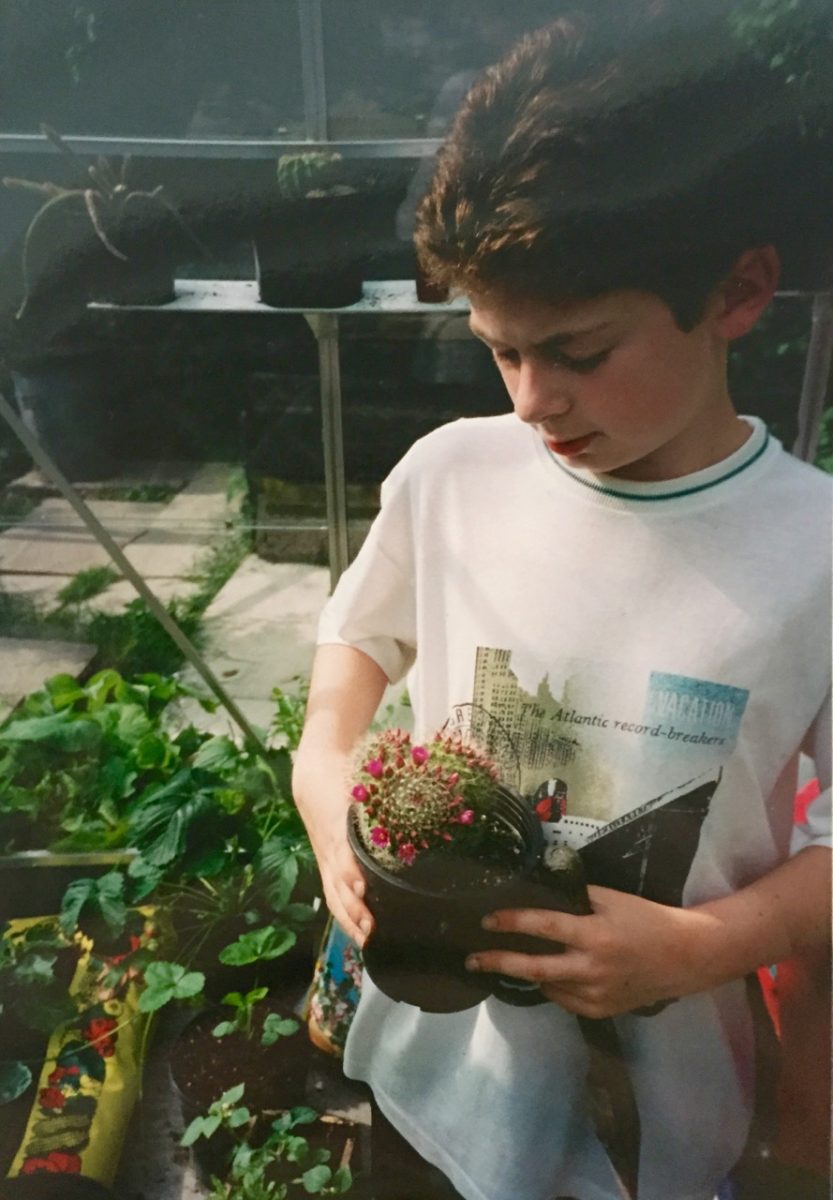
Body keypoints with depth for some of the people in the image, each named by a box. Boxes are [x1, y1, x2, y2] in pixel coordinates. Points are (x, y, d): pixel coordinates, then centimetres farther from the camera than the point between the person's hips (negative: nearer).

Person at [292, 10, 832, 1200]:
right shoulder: (449, 475, -15)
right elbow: (363, 632, 2)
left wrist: (705, 945, -24)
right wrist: (323, 762, -14)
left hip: (661, 1042, -1)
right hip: (432, 1004, 3)